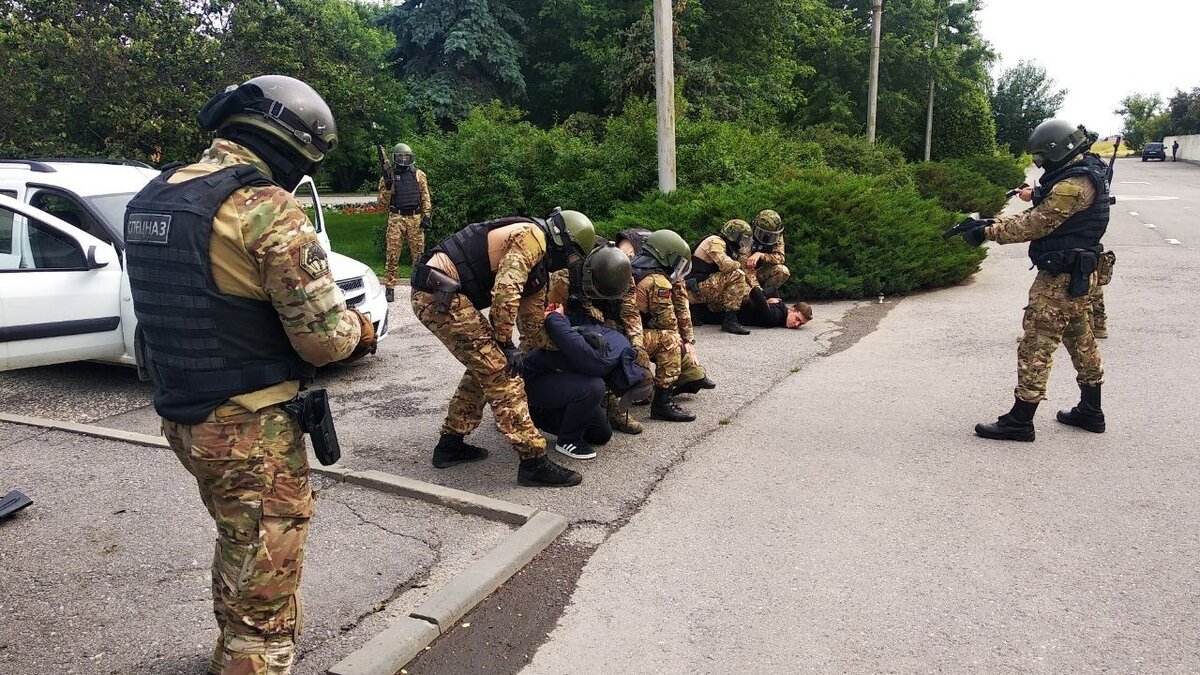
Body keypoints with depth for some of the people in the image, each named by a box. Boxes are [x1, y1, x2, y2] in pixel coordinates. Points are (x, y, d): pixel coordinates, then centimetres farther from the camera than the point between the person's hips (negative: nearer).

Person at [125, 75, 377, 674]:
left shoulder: (151, 199, 7)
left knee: (238, 552, 30)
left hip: (181, 417, 9)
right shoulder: (266, 208, -20)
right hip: (250, 429, -9)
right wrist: (358, 327, 2)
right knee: (263, 589, 7)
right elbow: (325, 338, -20)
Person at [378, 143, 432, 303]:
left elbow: (426, 198, 8)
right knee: (392, 254, -3)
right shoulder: (388, 176, 5)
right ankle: (389, 287, 2)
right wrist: (387, 185, -14)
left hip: (416, 218, 1)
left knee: (418, 253, 5)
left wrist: (427, 216, -2)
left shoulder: (419, 175, 9)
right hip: (396, 219, -1)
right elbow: (383, 201, 2)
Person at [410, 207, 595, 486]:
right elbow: (505, 291, -20)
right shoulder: (531, 236, -8)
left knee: (483, 367, 20)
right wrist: (506, 345, -12)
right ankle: (533, 461, -4)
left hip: (432, 296, 10)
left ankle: (450, 444, 28)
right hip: (441, 296, -10)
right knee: (500, 372, -8)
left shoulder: (536, 267, 22)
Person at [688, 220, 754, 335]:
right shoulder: (715, 242, -9)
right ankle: (729, 320, -22)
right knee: (737, 275, -22)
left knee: (746, 291, 11)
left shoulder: (727, 248, 22)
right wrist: (739, 265, -4)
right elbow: (726, 265, -27)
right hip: (695, 290, -10)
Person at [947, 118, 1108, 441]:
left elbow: (1033, 225, -20)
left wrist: (987, 232, -11)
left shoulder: (1074, 185, -21)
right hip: (1078, 275, 11)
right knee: (1082, 341, 18)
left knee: (1035, 347, -6)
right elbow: (1037, 215, 11)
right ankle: (1090, 412, 30)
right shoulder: (1083, 173, 12)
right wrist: (989, 221, 3)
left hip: (1060, 279, -11)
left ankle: (1019, 421, -1)